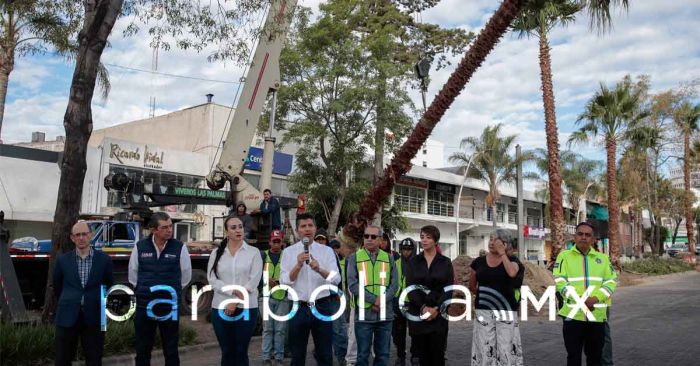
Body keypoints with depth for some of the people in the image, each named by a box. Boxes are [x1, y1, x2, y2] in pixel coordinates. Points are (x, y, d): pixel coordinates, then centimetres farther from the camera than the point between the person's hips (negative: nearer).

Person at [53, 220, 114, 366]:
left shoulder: (104, 259, -1)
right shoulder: (62, 260, 2)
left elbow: (110, 285, 12)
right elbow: (57, 286, 16)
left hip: (94, 317, -1)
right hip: (67, 316, 1)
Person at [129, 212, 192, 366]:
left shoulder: (179, 247, -7)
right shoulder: (140, 246, -3)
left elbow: (186, 275, 4)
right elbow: (133, 274, 11)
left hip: (170, 306, -1)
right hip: (144, 306, 1)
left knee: (171, 351, 8)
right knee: (142, 351, 12)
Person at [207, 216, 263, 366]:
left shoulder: (253, 252, 1)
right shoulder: (216, 253, 7)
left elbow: (253, 281, -6)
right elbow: (212, 280, -3)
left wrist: (236, 302, -12)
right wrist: (234, 292, -15)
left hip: (246, 308, -1)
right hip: (221, 308, 2)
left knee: (241, 352, 5)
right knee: (227, 352, 8)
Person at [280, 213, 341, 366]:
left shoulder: (327, 251, 2)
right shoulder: (289, 252, 1)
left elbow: (336, 279, -8)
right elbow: (284, 282, -7)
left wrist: (319, 270, -25)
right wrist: (298, 265, -21)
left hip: (322, 306, 0)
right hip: (298, 307, 0)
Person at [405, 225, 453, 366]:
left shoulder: (445, 262, 5)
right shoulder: (413, 262, 7)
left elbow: (448, 289, -2)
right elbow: (410, 287, -2)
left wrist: (437, 309, -14)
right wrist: (423, 307, -14)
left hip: (438, 314, -1)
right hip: (417, 314, 1)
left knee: (438, 353, -2)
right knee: (422, 354, 5)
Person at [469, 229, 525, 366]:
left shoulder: (512, 260, 2)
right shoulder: (479, 262, 7)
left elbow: (512, 273, -22)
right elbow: (471, 287, 17)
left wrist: (502, 253, -14)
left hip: (506, 310, -2)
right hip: (483, 311, 2)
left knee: (506, 347, -2)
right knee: (484, 347, 4)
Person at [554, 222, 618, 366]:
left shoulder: (602, 258, 13)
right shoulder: (564, 255, 1)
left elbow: (611, 281, 4)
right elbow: (560, 281, -8)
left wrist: (596, 298, -13)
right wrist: (580, 301, -18)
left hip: (597, 315, 3)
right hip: (573, 314, -3)